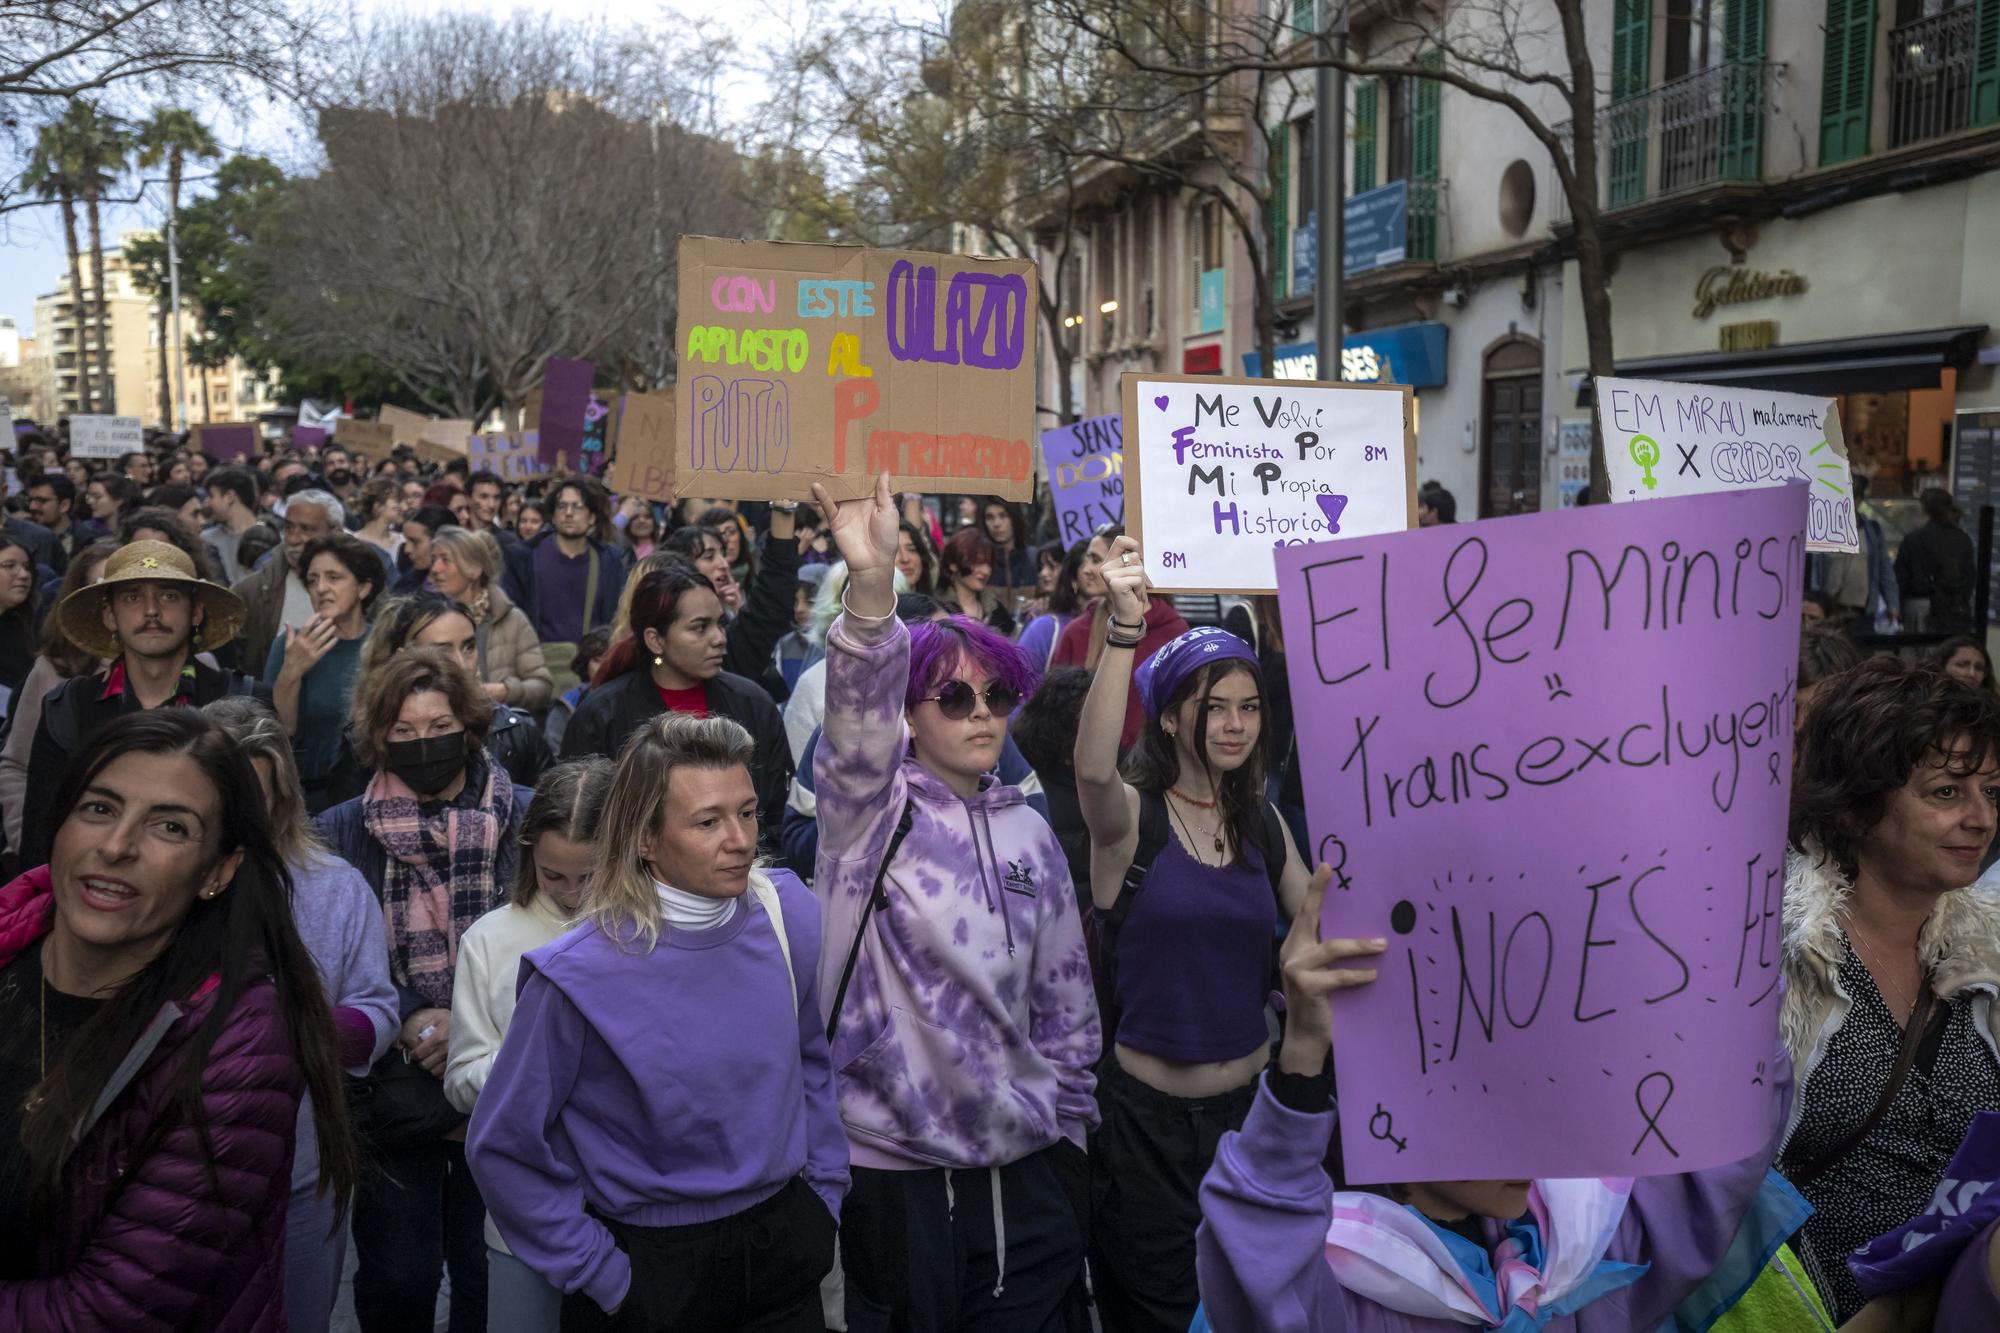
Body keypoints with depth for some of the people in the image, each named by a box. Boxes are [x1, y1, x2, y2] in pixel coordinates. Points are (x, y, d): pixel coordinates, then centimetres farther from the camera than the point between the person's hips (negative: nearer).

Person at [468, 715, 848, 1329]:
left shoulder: (791, 916, -10)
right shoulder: (580, 974, -20)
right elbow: (504, 1147, -9)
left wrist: (825, 1193, 5)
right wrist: (601, 1274, -8)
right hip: (649, 1269, -3)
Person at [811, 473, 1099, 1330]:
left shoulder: (1028, 832, 6)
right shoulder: (870, 808, -6)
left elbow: (1065, 999, 12)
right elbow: (857, 714, -29)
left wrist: (1072, 1131, 13)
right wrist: (871, 585, -45)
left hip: (1024, 1163, 4)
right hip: (895, 1161, -4)